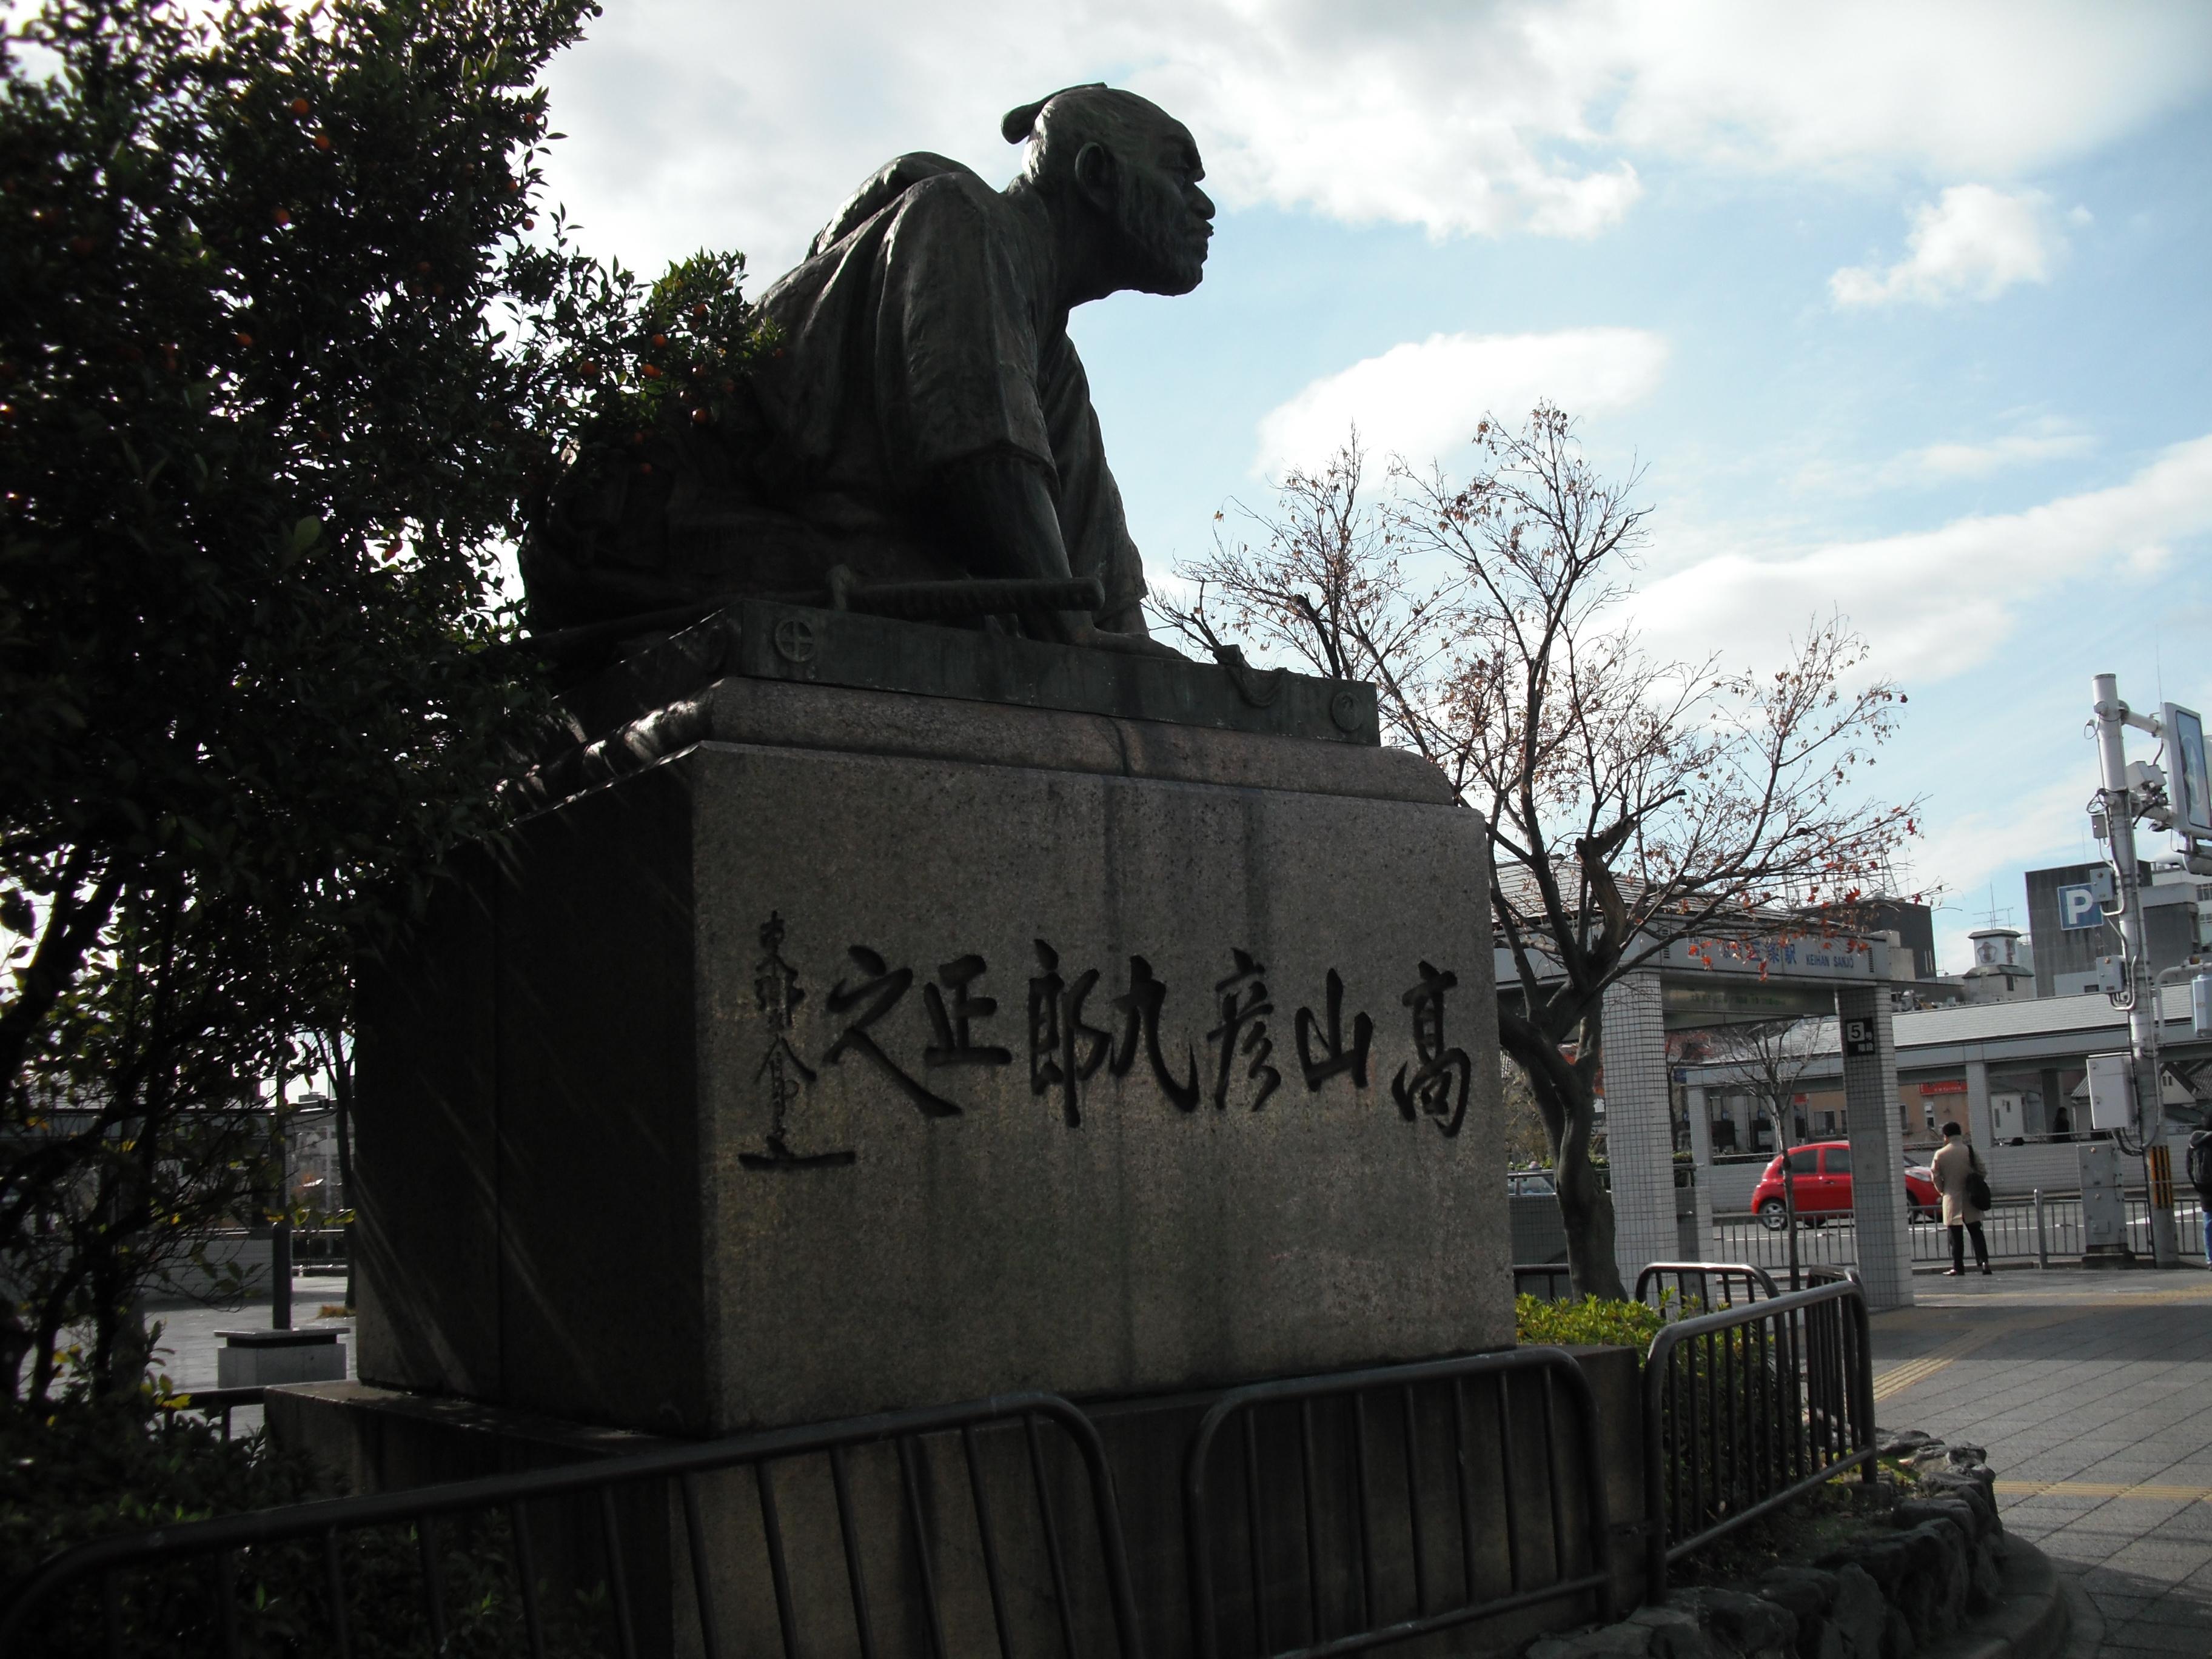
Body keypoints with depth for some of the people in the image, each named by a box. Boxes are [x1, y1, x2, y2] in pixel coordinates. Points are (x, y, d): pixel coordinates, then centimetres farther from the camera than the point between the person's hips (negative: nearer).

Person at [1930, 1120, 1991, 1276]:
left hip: (1952, 1200, -1)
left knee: (1956, 1236, 4)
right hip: (1970, 1199, 1)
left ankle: (1958, 1267, 5)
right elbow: (1981, 1172, -1)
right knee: (1976, 1232, 9)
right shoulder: (1971, 1151, -4)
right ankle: (1984, 1261, -4)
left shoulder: (1940, 1155, -7)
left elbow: (1936, 1177, -2)